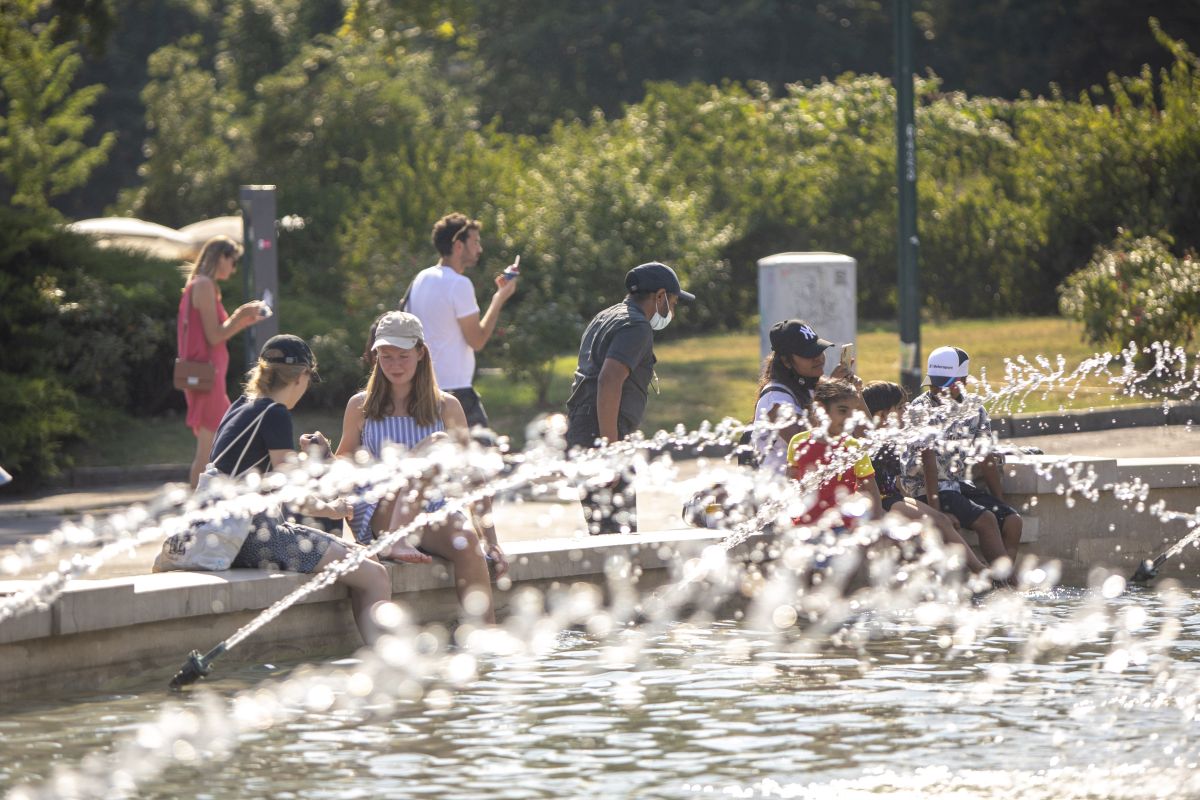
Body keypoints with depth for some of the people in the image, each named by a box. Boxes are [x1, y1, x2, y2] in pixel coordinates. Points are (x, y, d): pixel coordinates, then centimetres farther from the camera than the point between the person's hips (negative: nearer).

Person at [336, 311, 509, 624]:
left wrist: (489, 539, -4)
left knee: (467, 543, -36)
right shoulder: (361, 407, 10)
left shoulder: (446, 407, 9)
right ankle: (398, 542, -42)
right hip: (378, 517, -2)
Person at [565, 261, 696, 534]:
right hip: (601, 437, -10)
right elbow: (609, 382, -22)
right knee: (621, 533, -13)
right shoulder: (637, 327, -9)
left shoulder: (605, 318, 23)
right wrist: (610, 450, -25)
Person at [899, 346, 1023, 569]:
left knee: (1012, 521, -13)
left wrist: (999, 502, 5)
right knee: (985, 520, -25)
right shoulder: (920, 410, -10)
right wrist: (934, 505, -25)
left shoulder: (974, 407, 7)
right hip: (928, 488, -6)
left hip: (961, 484, 6)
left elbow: (986, 458, 10)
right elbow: (928, 458, -18)